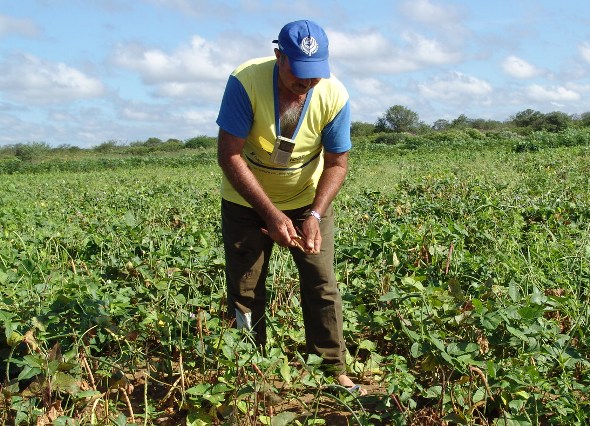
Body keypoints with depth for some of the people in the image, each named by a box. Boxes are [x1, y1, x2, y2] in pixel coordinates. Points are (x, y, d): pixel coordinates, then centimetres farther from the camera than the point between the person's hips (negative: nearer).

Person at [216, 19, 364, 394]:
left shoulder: (334, 96, -21)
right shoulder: (246, 82, -28)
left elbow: (337, 163, -11)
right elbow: (230, 155, -25)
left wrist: (315, 215, -26)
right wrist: (271, 214, -29)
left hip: (308, 199, 1)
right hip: (246, 201, -1)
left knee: (321, 283, -3)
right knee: (245, 291, 3)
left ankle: (335, 372, 9)